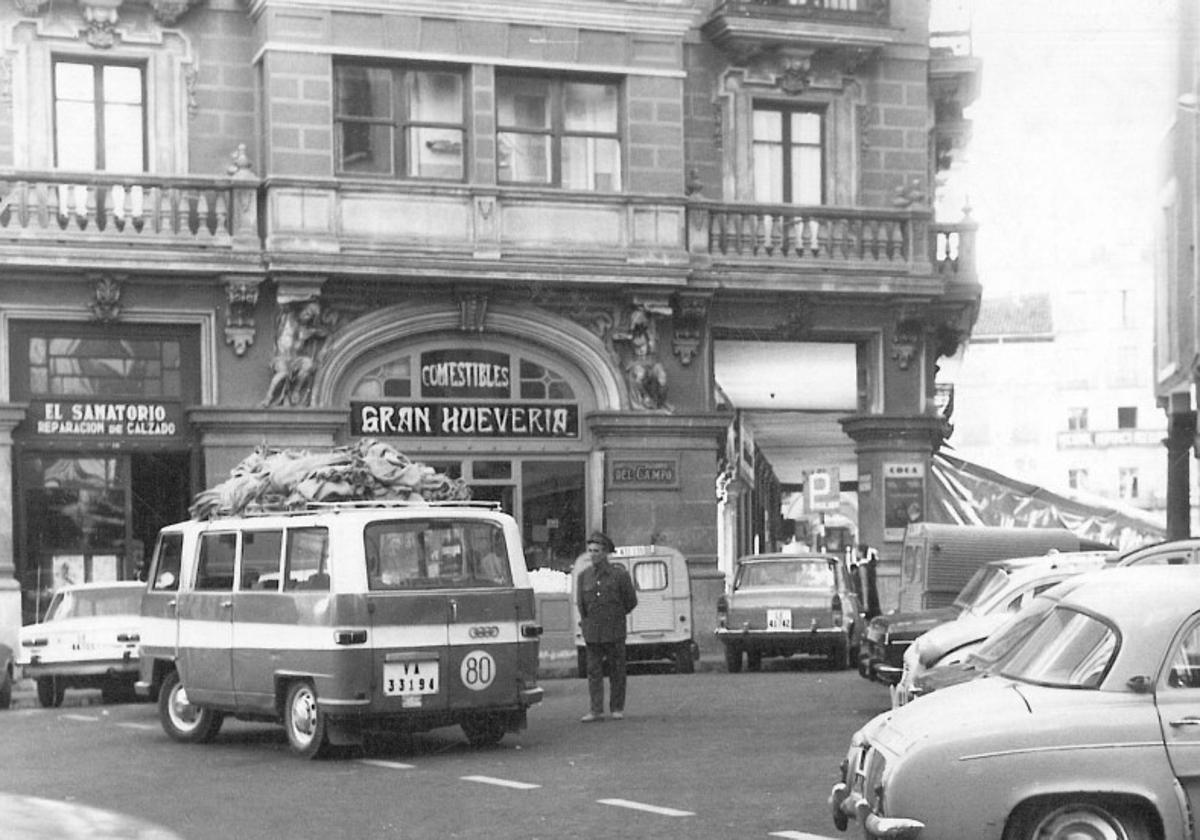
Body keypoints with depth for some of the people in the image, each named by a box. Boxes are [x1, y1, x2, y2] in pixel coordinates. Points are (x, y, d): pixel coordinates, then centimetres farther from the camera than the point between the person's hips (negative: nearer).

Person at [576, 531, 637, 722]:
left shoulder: (619, 575, -3)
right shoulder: (584, 576, 4)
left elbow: (631, 601, 7)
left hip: (614, 632, -2)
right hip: (592, 632, 2)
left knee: (616, 671, 4)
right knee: (593, 671, -1)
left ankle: (617, 708, 14)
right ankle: (596, 710, 1)